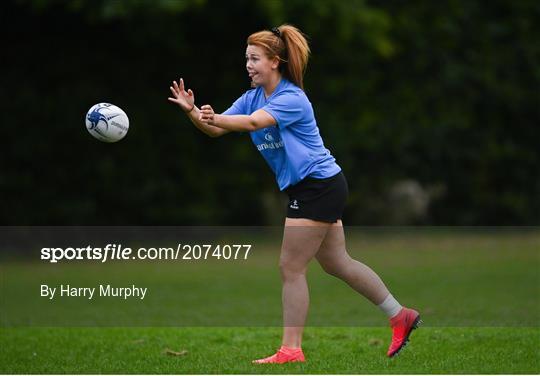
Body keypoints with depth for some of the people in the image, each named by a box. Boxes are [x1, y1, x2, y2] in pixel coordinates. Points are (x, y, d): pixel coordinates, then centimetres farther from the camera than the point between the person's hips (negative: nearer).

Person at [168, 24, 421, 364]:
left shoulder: (292, 98, -19)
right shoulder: (253, 97, 7)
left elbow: (253, 122, -37)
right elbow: (216, 129, -3)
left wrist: (215, 118, -51)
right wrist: (192, 111, -22)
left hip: (319, 186, -10)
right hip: (306, 188, 10)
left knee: (291, 268, -8)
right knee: (337, 263, 16)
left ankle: (291, 350, -2)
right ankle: (400, 316, 27)